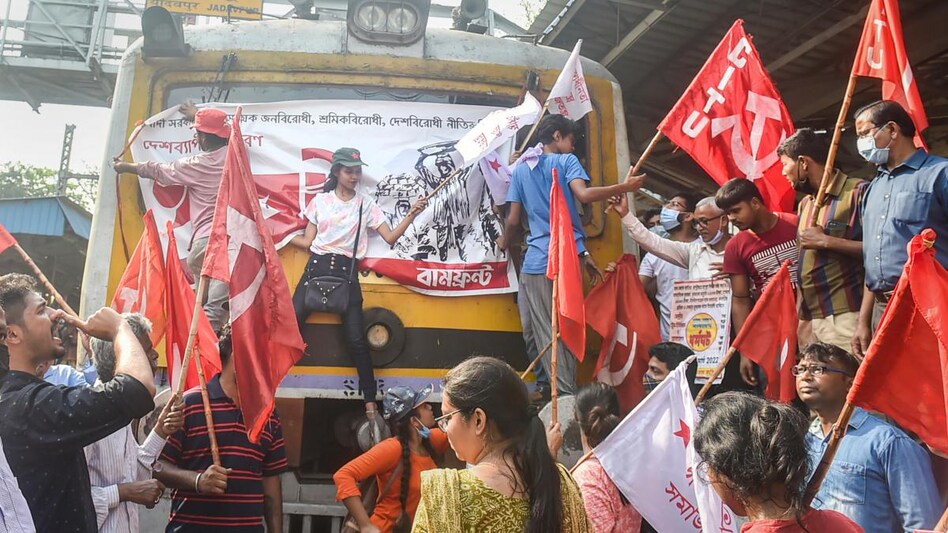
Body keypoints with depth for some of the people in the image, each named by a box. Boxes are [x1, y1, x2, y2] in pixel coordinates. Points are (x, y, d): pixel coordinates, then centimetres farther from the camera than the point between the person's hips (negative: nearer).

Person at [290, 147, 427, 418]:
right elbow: (308, 241, 9)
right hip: (317, 267, 1)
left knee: (356, 339, -5)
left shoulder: (366, 204, 7)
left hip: (346, 272, -1)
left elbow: (390, 238, 1)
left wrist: (411, 215, -11)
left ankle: (370, 401, 4)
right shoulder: (320, 201, 9)